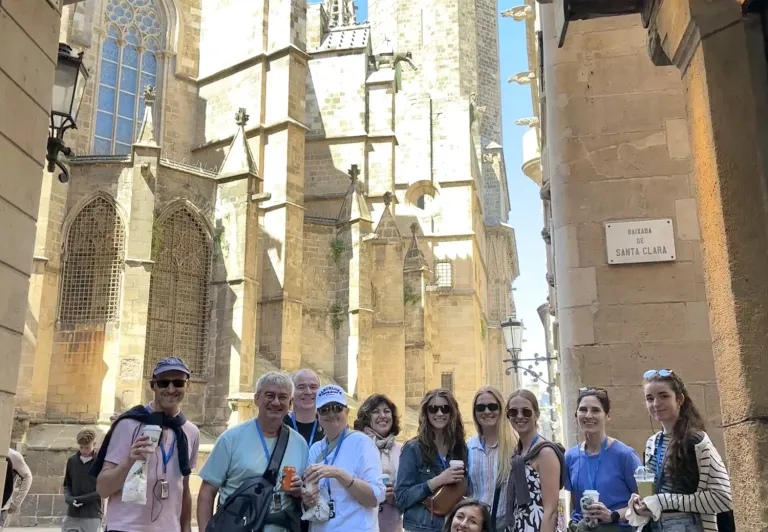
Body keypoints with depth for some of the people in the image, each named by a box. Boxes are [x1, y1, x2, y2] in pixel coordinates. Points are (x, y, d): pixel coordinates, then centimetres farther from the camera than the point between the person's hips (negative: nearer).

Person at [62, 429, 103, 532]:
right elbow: (67, 485, 15)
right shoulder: (72, 461, 7)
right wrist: (68, 498, -6)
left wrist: (81, 499, -14)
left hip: (92, 515, -4)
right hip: (72, 514, 4)